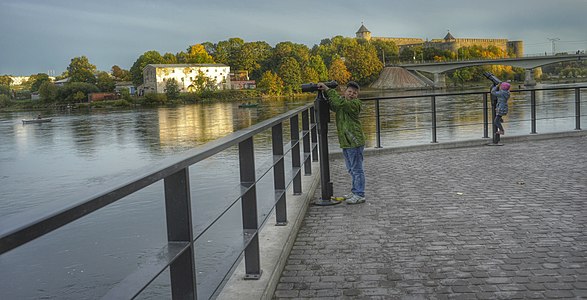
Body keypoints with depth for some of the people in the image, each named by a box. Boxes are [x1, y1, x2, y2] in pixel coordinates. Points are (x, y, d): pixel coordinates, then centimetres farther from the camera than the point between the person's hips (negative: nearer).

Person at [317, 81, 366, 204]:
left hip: (355, 142, -9)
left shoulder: (355, 104, -12)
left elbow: (340, 102, -28)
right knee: (351, 169, 18)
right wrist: (324, 92, -5)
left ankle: (360, 195, 0)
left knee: (357, 169, -5)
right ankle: (355, 192, 29)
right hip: (345, 142, 9)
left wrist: (327, 89, -24)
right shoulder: (340, 104, 15)